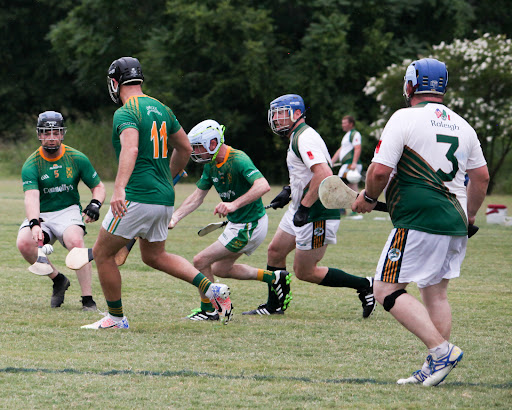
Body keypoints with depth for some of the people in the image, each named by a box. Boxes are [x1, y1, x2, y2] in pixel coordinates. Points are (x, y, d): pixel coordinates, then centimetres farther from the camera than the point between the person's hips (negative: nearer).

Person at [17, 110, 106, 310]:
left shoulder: (77, 158, -2)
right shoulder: (31, 164, -9)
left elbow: (98, 186, 7)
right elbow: (31, 197, -25)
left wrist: (95, 204, -17)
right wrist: (34, 225, -43)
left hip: (69, 211, -1)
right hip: (41, 215, 1)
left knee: (75, 240, -34)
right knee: (24, 243, -28)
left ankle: (88, 299, -29)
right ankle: (58, 279, -3)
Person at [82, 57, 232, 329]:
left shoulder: (126, 113, -12)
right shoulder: (162, 109, 13)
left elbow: (130, 149, -30)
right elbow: (185, 149, 22)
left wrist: (119, 189, -40)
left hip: (137, 197, -8)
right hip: (165, 199, 8)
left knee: (102, 254, 6)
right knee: (154, 256, 22)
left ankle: (116, 318, 12)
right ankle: (211, 289, 6)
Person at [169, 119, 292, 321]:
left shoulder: (238, 160, -25)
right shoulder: (211, 165, 2)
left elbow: (263, 186, -39)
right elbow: (197, 196, 9)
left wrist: (234, 204, -49)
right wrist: (176, 216, -5)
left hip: (250, 227, -10)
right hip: (236, 224, 10)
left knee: (201, 261, -9)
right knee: (221, 269, 23)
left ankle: (208, 310, 7)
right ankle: (274, 278, 28)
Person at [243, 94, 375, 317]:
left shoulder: (305, 138, -18)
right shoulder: (297, 137, 15)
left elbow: (324, 175, -30)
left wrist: (304, 208, -28)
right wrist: (289, 190, 18)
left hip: (318, 215, -11)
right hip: (300, 210, 11)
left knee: (304, 271, -5)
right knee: (275, 252, 17)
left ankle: (364, 286, 1)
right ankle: (274, 306, 29)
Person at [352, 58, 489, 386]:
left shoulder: (405, 119, -7)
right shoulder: (462, 125, 13)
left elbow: (380, 171, -12)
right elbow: (482, 177, 19)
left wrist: (369, 197, 8)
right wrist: (469, 216, 33)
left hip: (419, 221, -7)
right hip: (455, 223, 8)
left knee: (387, 290, -3)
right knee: (435, 292, 15)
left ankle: (441, 349, -16)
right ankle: (434, 370, 10)